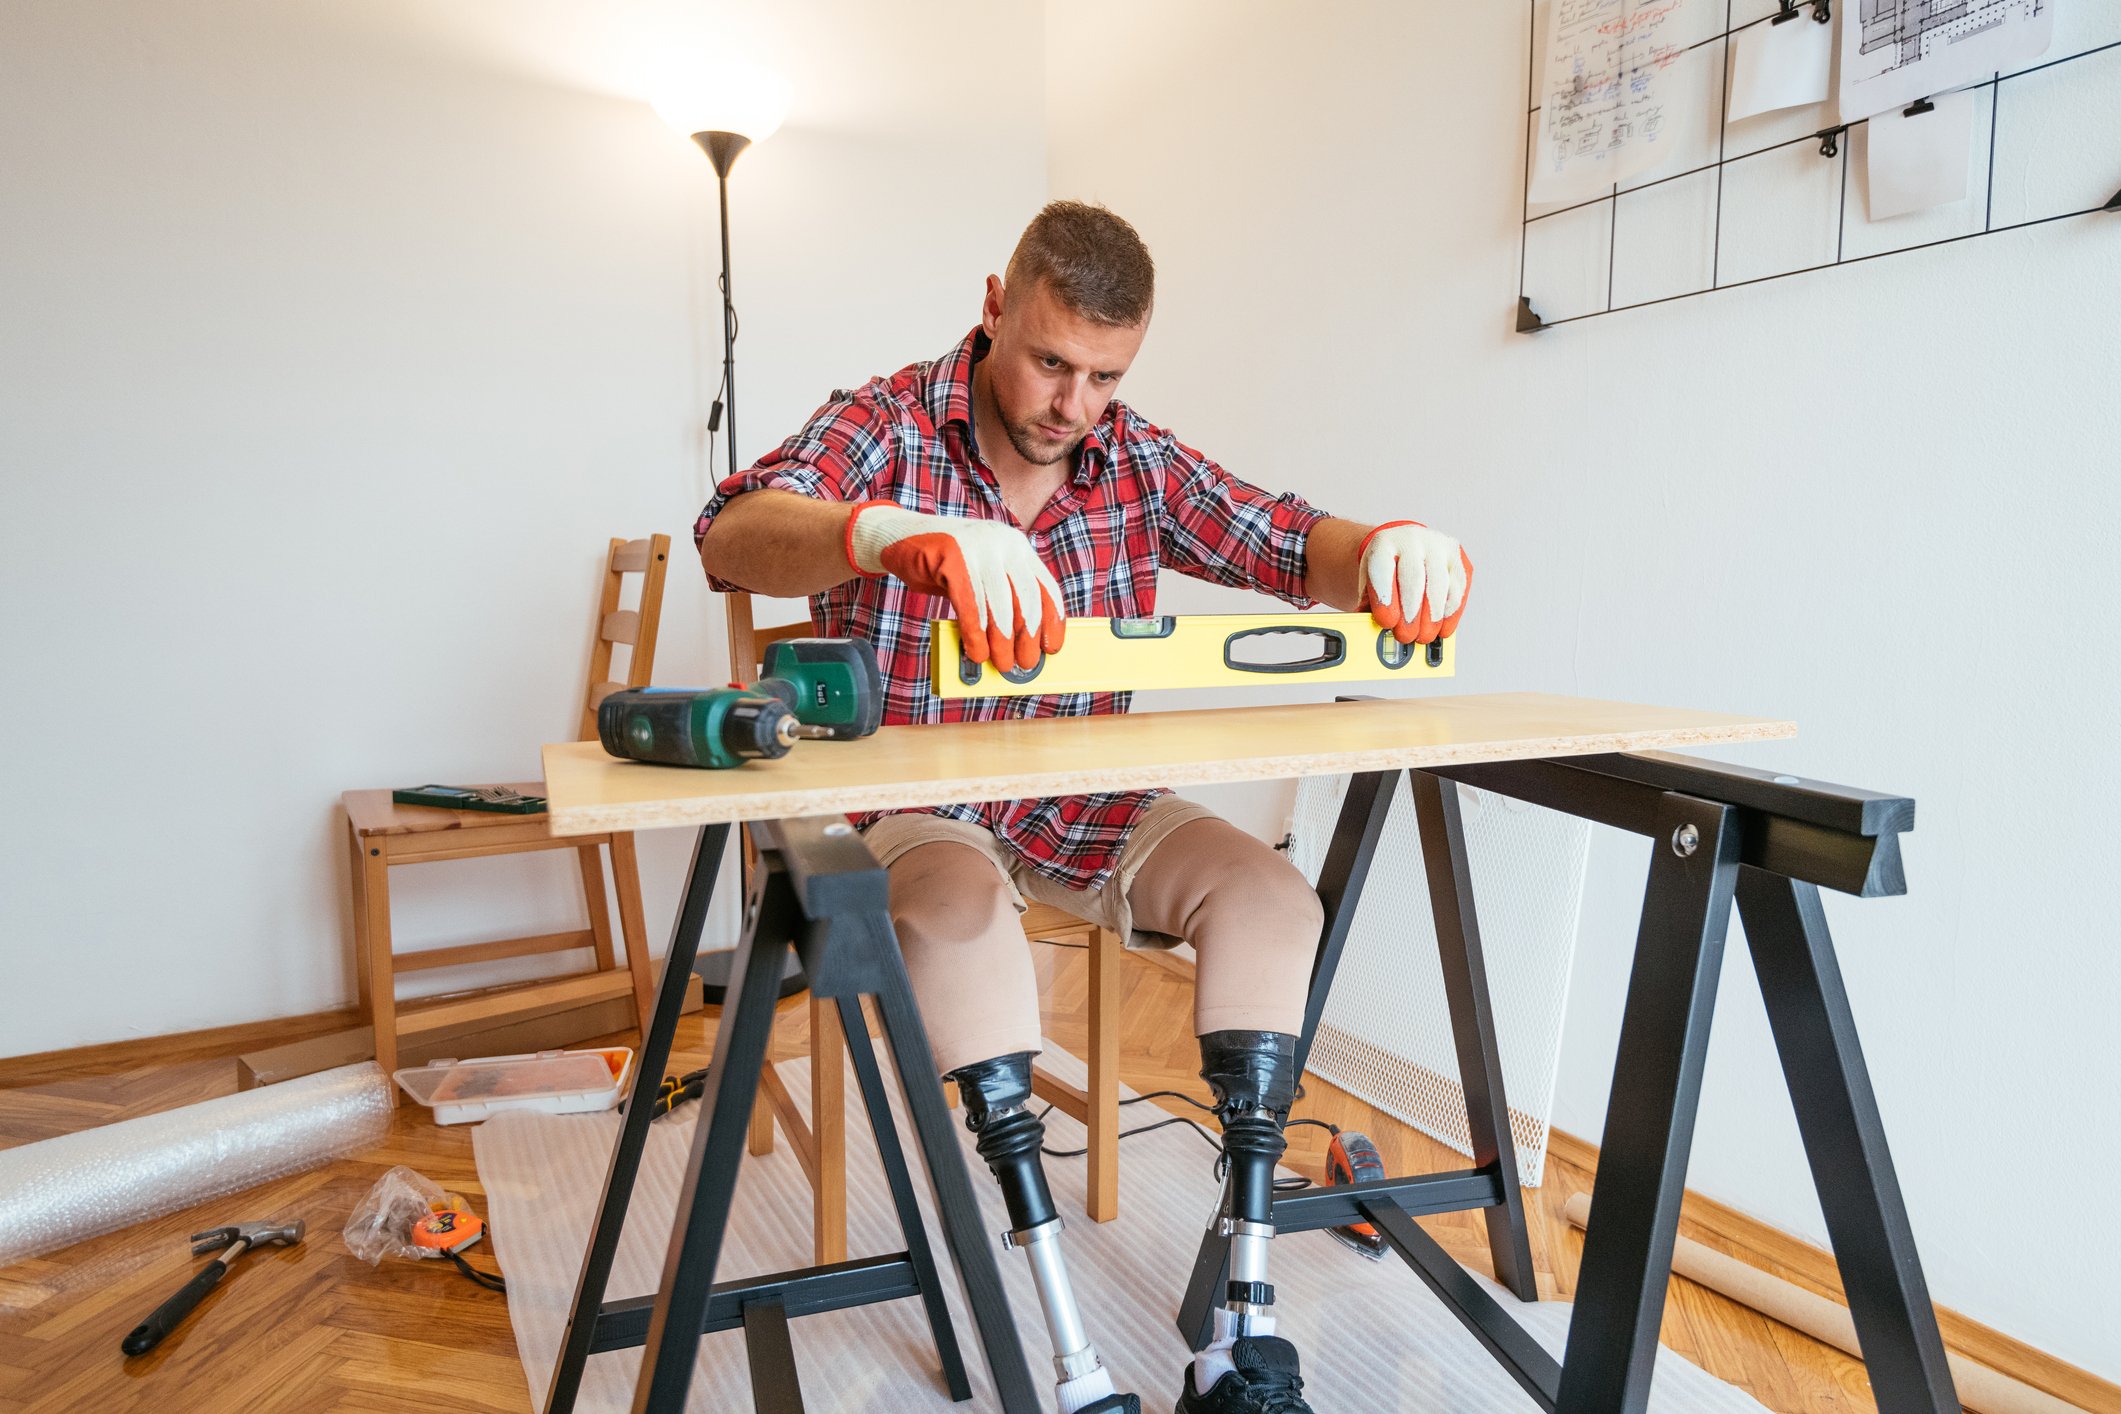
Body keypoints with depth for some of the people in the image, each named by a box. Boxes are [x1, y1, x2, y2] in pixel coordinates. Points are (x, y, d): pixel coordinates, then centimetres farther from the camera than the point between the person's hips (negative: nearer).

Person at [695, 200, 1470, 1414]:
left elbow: (1293, 547, 0)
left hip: (1087, 809, 4)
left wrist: (1392, 550, -25)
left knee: (1272, 897, -17)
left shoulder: (1138, 459, 2)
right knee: (965, 908, -36)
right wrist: (912, 533, -50)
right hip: (917, 804, -4)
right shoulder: (891, 426, -11)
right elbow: (733, 536, -29)